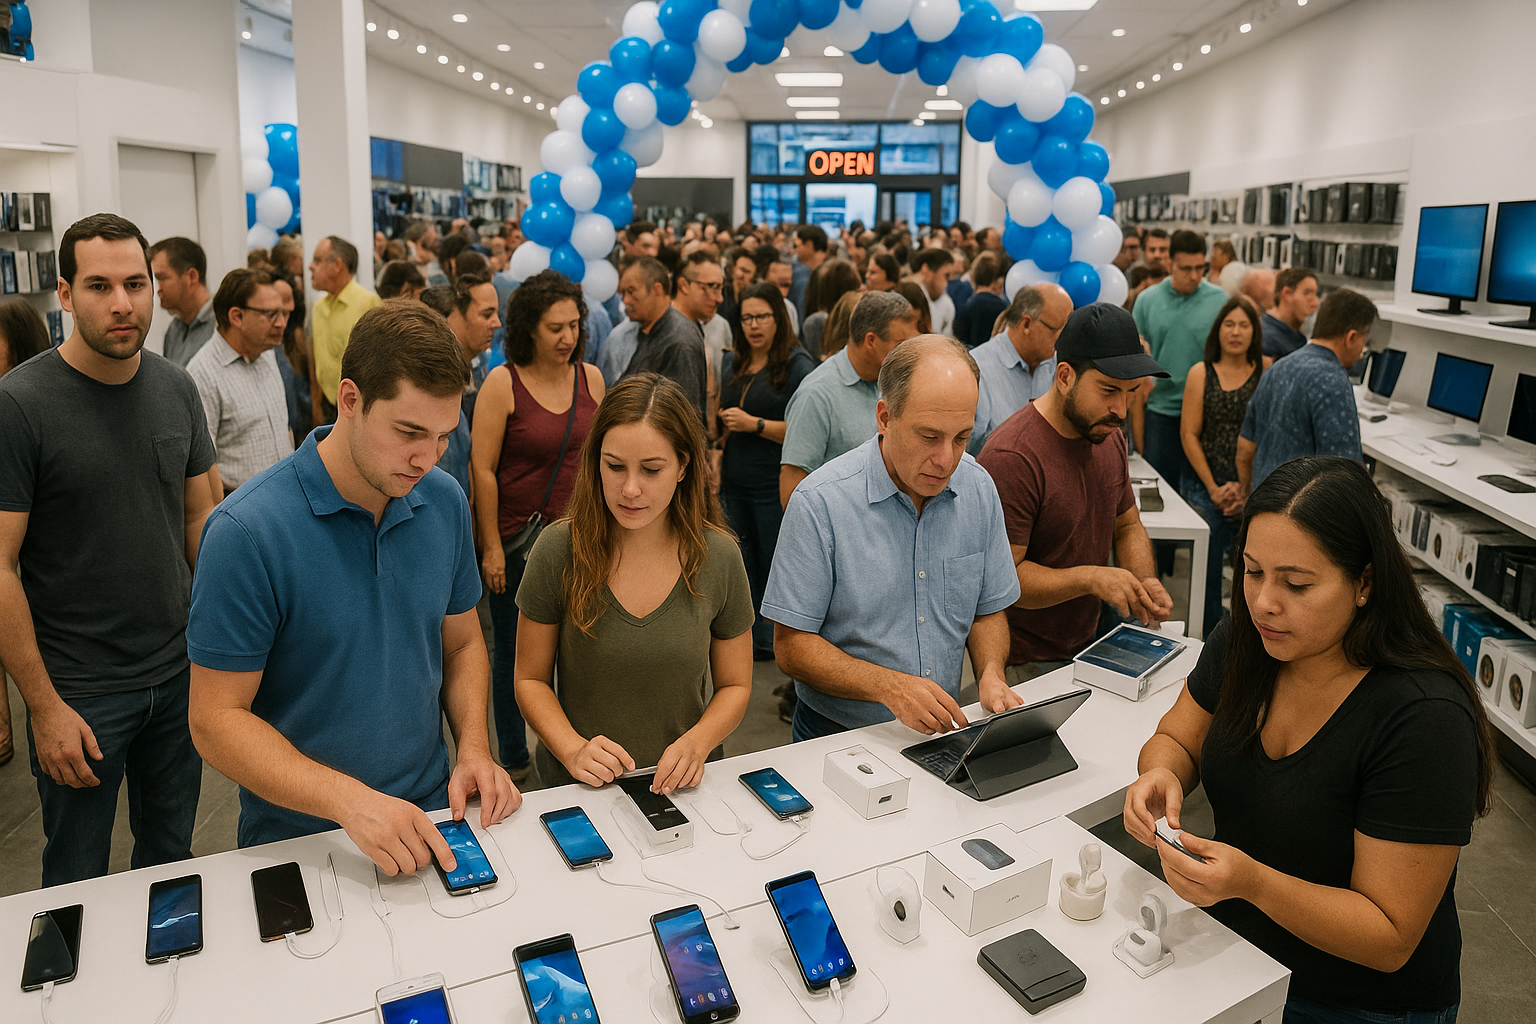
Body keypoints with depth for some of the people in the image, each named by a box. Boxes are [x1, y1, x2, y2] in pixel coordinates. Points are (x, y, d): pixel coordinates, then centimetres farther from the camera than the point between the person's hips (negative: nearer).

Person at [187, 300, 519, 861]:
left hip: (431, 818, 2)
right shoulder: (247, 531, -16)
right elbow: (216, 720, -13)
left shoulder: (445, 502, -1)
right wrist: (349, 800, -24)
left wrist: (474, 748, -4)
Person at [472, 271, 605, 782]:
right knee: (513, 652, 12)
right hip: (517, 543, -3)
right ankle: (513, 758, 30)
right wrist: (491, 547, -9)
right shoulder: (502, 383, -10)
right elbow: (483, 470, -10)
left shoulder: (590, 378, 3)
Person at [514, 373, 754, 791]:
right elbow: (530, 680, 3)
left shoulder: (719, 556, -4)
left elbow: (735, 686, 7)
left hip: (682, 787, 1)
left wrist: (697, 743, -12)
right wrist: (573, 749, -14)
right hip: (579, 788, 0)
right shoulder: (559, 549, -6)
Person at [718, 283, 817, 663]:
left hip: (776, 485, -7)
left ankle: (774, 643, 14)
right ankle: (751, 642, 24)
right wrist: (718, 462, 13)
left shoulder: (797, 365, -9)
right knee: (742, 564, 12)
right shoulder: (734, 362, 12)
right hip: (735, 484, 7)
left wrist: (755, 424, -18)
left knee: (774, 564, 1)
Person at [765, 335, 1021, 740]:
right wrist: (891, 686, -25)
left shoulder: (979, 490, 1)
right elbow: (791, 646, -12)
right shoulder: (820, 502, -15)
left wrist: (991, 674, -8)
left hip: (942, 733, 2)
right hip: (837, 736, -2)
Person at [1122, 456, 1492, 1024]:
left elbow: (1390, 940, -22)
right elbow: (1176, 739, 4)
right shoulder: (1245, 639, -9)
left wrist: (1253, 883, -37)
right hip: (1232, 945, 5)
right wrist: (1161, 775, -19)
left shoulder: (1426, 717, -26)